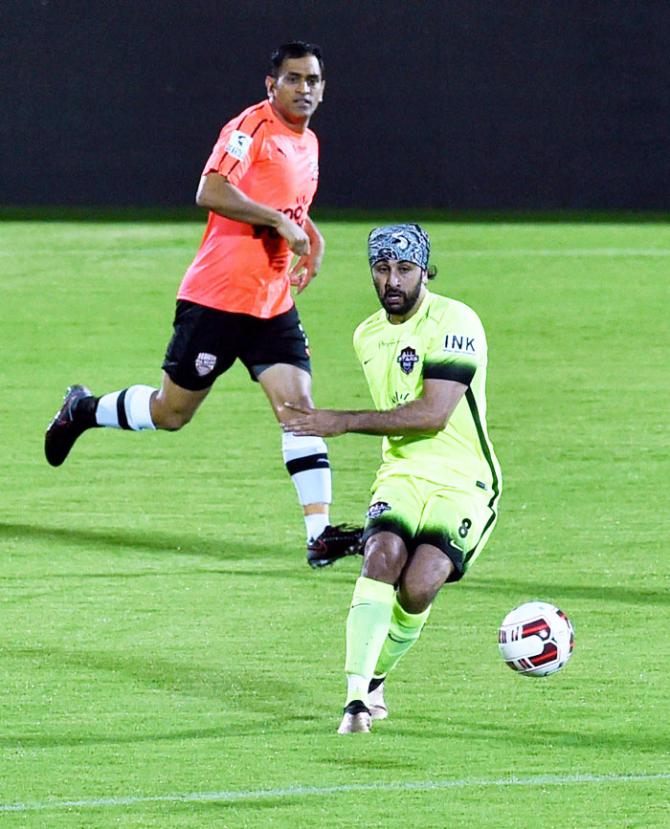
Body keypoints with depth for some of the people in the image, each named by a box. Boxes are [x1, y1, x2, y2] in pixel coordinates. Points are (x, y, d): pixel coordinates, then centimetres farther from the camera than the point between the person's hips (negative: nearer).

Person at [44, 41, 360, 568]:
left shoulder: (308, 144, 15)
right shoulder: (253, 126, -12)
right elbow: (211, 192, -25)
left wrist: (309, 237, 12)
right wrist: (280, 222, -24)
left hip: (273, 305, 7)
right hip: (216, 299, -7)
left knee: (299, 404, -9)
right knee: (171, 412, 4)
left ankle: (320, 533, -14)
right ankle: (83, 410, 31)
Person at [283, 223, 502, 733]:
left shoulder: (455, 322, -12)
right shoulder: (368, 337, 12)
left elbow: (433, 414, -20)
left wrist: (344, 422, -18)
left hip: (462, 481, -5)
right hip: (402, 475, 5)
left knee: (419, 585, -24)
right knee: (383, 555, -26)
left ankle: (376, 678, 3)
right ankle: (358, 694, -28)